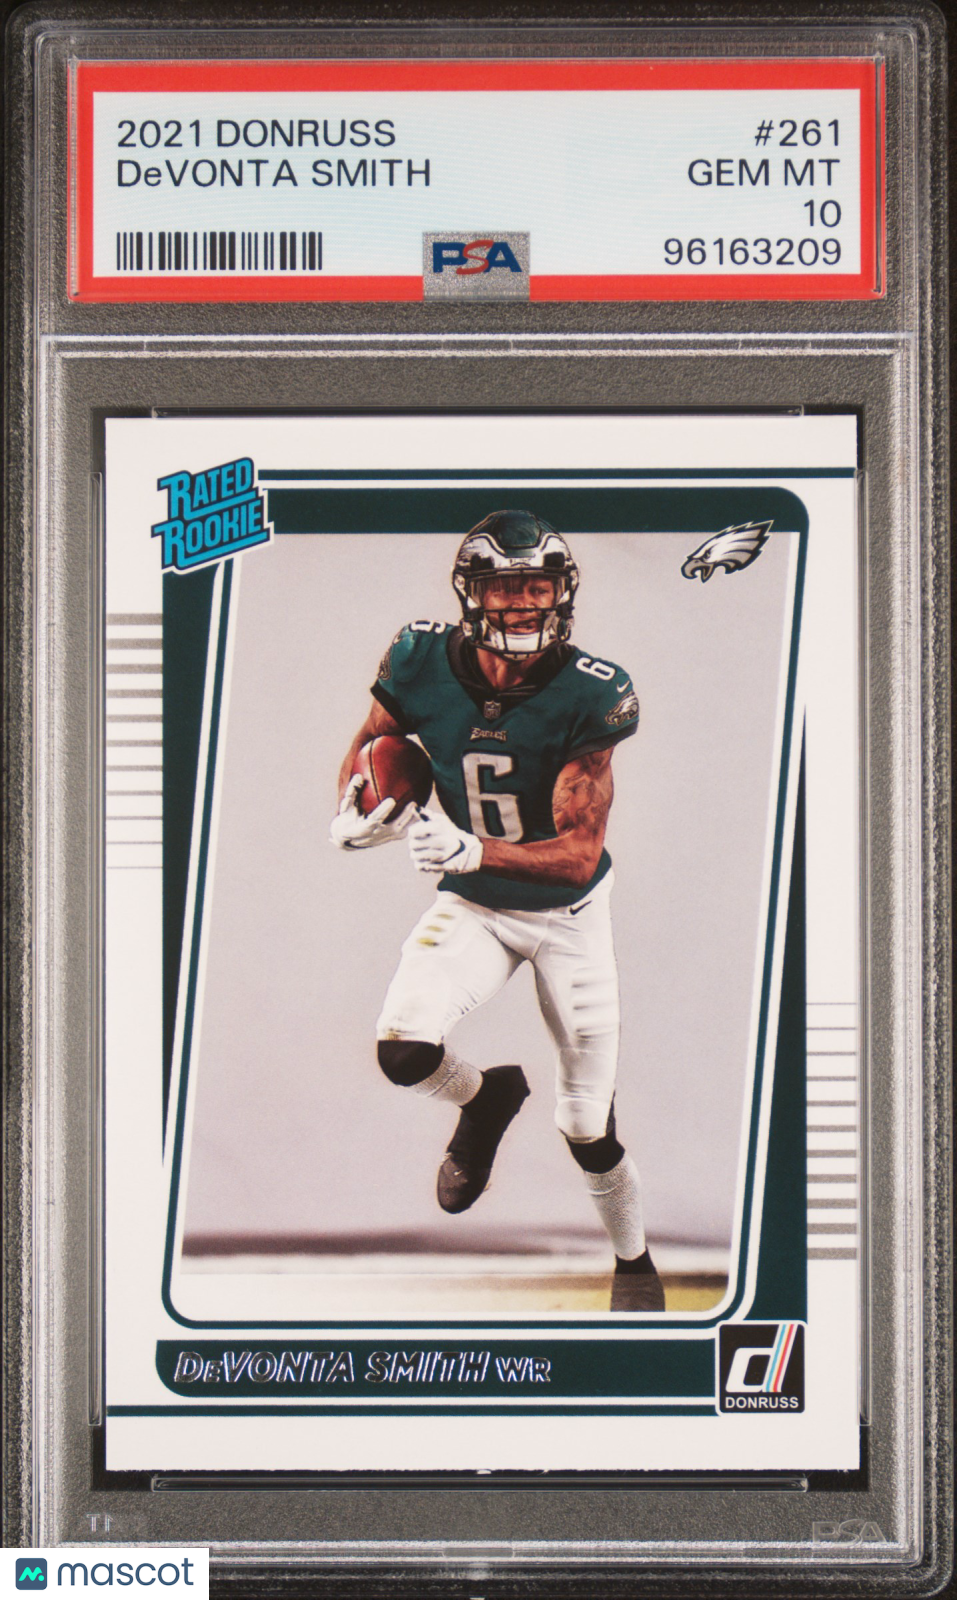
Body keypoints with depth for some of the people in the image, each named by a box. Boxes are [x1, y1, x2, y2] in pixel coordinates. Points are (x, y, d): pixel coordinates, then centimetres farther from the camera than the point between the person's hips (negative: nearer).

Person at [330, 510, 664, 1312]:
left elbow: (582, 851, -26)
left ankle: (634, 1259, 33)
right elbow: (373, 743, 6)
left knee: (588, 1128, 3)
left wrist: (473, 850, -41)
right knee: (405, 1050, -24)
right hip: (473, 908, 2)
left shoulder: (589, 695, -24)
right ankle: (484, 1098, 14)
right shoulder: (424, 665, -17)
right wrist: (356, 808, -14)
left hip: (569, 912, -2)